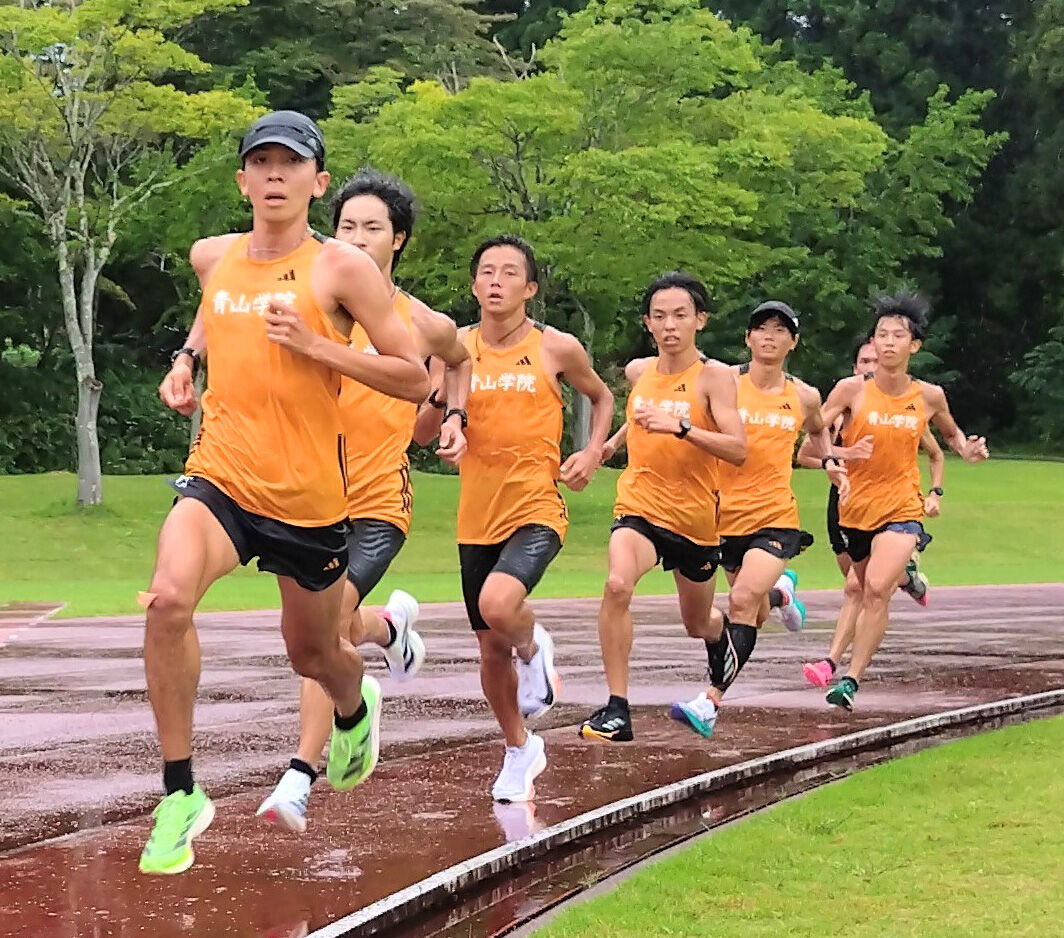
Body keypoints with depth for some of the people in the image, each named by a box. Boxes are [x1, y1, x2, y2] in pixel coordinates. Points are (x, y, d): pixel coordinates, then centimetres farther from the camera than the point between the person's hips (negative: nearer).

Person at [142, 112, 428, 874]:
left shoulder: (344, 269, -9)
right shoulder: (213, 258, 5)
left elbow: (416, 381, -9)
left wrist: (315, 346, -18)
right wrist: (187, 359, 11)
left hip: (310, 496, -2)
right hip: (221, 476, 2)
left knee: (312, 653, 18)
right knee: (168, 598, -29)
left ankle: (357, 709, 58)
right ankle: (181, 794, -17)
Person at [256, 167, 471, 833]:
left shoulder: (425, 325, 0)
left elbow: (460, 359, 23)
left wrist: (455, 421, 11)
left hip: (379, 502, -2)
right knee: (344, 630, 18)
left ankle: (299, 781, -18)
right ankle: (393, 624, 57)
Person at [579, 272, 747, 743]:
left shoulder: (714, 377, -12)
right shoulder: (637, 372, 4)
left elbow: (738, 449, -25)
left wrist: (680, 426, -33)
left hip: (696, 517, -1)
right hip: (639, 507, 2)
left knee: (699, 626, 19)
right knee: (617, 584, -31)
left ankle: (727, 634, 59)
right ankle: (616, 708, -27)